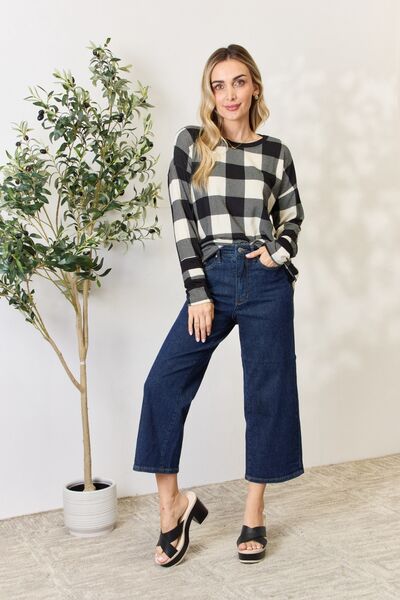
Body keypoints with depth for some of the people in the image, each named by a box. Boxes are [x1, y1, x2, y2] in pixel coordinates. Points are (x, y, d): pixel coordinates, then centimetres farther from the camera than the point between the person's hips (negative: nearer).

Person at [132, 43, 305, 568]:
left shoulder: (276, 152, 6)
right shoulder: (192, 142, 3)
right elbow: (182, 218, -2)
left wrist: (280, 251, -5)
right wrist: (198, 292, -8)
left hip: (267, 283, 1)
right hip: (213, 280, 0)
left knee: (268, 393, 4)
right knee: (164, 384, -12)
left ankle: (254, 513, 18)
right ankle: (172, 504, 0)